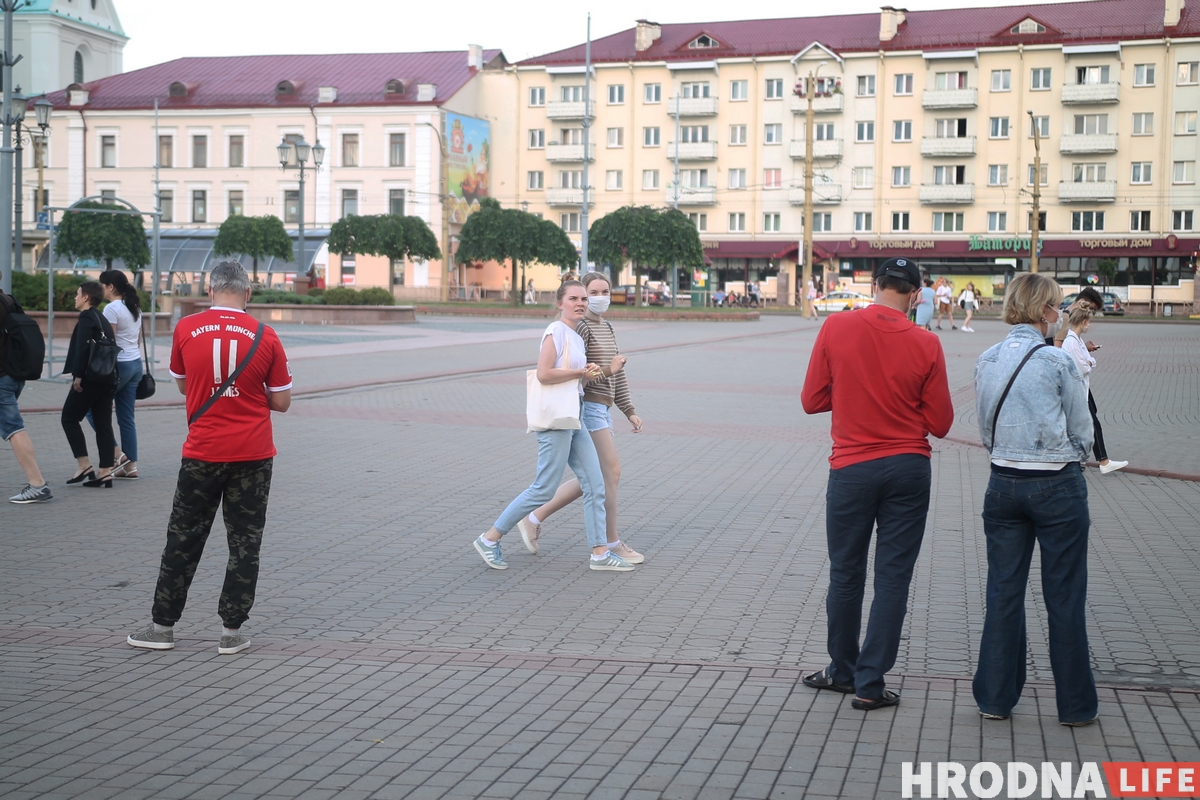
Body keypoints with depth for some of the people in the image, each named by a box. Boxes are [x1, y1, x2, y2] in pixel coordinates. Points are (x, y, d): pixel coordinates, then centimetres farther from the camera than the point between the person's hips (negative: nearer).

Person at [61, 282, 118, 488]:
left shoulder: (86, 317, -7)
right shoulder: (103, 320, 19)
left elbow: (82, 347, -19)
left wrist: (78, 375, -20)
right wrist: (110, 375, 18)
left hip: (90, 378, -8)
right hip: (108, 379, 8)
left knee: (69, 418, 4)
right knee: (103, 424, 6)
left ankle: (84, 466, -3)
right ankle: (105, 473, 4)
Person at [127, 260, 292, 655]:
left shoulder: (186, 330, -4)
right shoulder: (265, 337, -5)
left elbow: (182, 385, 11)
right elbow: (281, 401, 1)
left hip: (202, 454, 0)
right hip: (253, 455, 0)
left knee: (183, 540, 11)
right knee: (245, 543, 7)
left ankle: (162, 626, 19)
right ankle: (231, 632, 9)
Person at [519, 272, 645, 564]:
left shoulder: (606, 328, 18)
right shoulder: (580, 327, -11)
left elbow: (617, 374, 20)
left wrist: (629, 411, 18)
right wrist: (605, 370, -20)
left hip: (601, 410, 10)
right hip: (587, 407, -10)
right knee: (611, 472, -7)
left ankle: (533, 519, 19)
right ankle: (612, 543, 3)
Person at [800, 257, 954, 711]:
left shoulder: (836, 328, -7)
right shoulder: (925, 344, -7)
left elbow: (812, 401, -1)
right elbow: (940, 423, -1)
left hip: (852, 467, 0)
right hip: (908, 469, 0)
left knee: (845, 574, 14)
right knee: (893, 578, 6)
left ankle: (843, 670, 27)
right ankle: (870, 685, 9)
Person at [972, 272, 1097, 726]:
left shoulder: (986, 362, 2)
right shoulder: (1057, 362, -13)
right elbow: (1082, 434, -3)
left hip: (1003, 484, 5)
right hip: (1058, 487, -4)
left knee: (1003, 592, 11)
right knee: (1064, 598, 5)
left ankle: (995, 697, 16)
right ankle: (1075, 704, 15)